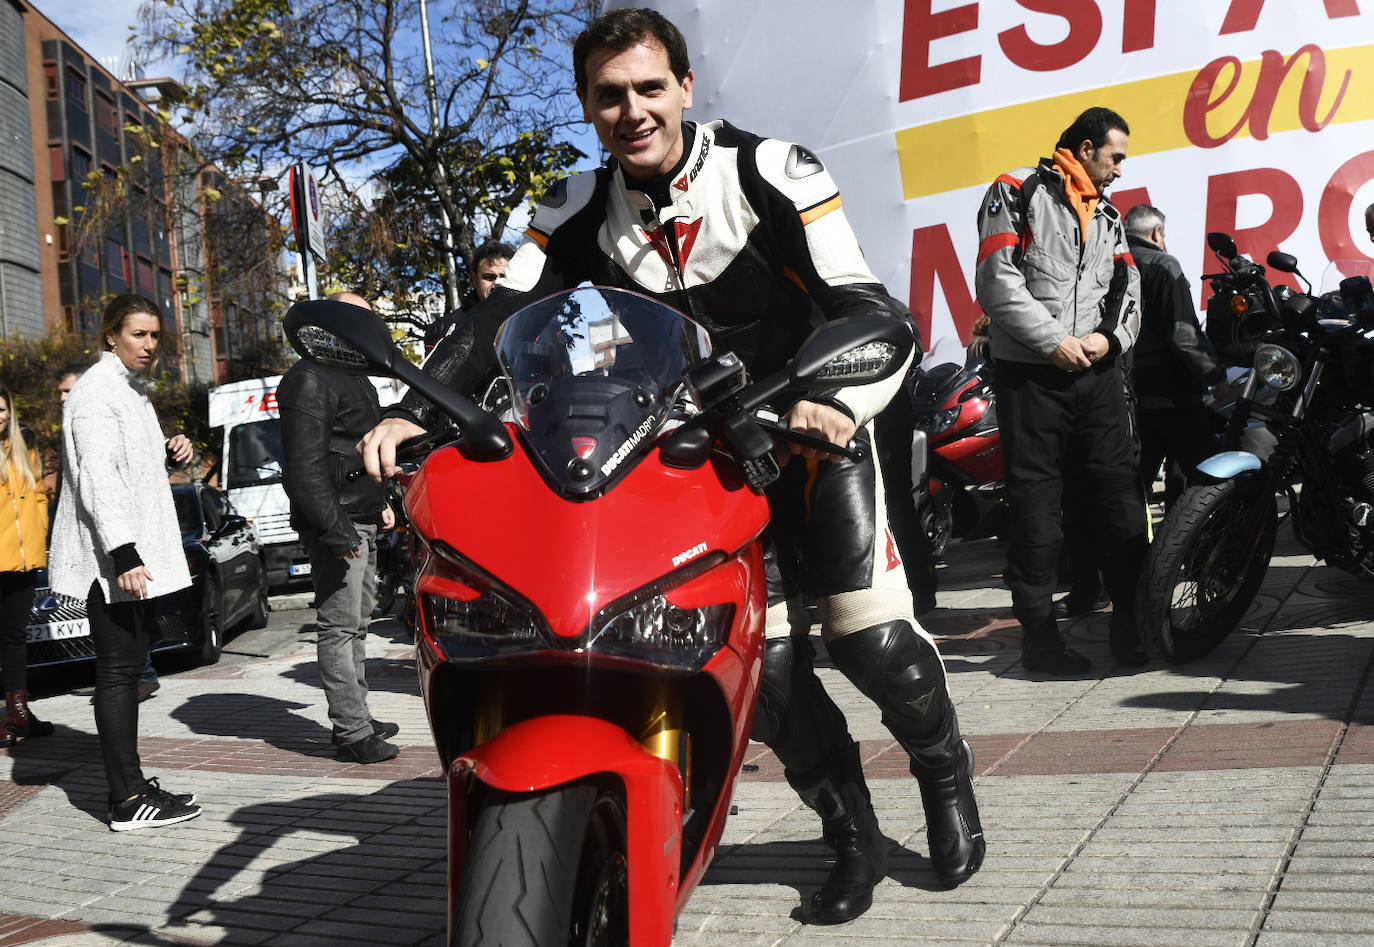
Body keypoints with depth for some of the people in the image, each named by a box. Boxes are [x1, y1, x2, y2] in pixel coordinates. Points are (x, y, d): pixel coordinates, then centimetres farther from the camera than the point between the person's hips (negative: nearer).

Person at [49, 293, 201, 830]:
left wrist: (168, 454, 9)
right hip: (110, 557, -10)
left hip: (134, 553, 10)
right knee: (117, 670, -9)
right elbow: (97, 478, -21)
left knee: (129, 666, 12)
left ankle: (129, 784, 19)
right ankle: (128, 800, -7)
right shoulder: (97, 392, -12)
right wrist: (124, 554, -28)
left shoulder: (131, 390, 19)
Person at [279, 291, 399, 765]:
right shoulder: (309, 379, -13)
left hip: (362, 522, 11)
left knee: (357, 624, 15)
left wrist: (380, 502, 23)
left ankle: (358, 717, 25)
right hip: (337, 524, -11)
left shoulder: (353, 376, 20)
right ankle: (352, 732, -4)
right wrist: (335, 530, -24)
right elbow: (306, 463, -21)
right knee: (339, 628, -7)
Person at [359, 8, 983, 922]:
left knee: (871, 634, -11)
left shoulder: (773, 174, -16)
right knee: (765, 656, -3)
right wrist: (412, 412, -32)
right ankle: (855, 837, 18)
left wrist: (842, 401, -45)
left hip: (812, 426, -3)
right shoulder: (580, 212, -4)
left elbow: (869, 312, -24)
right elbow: (499, 319, -15)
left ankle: (946, 774, 21)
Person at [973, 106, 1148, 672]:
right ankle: (1038, 634, 5)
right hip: (1029, 373, -6)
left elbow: (1127, 286, 16)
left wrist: (1108, 336, -5)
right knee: (1036, 505, -1)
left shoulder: (1108, 215, 21)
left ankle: (1132, 624, 10)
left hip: (1097, 372, 6)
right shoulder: (1016, 192, 1)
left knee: (1121, 495, 2)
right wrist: (1055, 341, -13)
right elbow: (997, 280, -10)